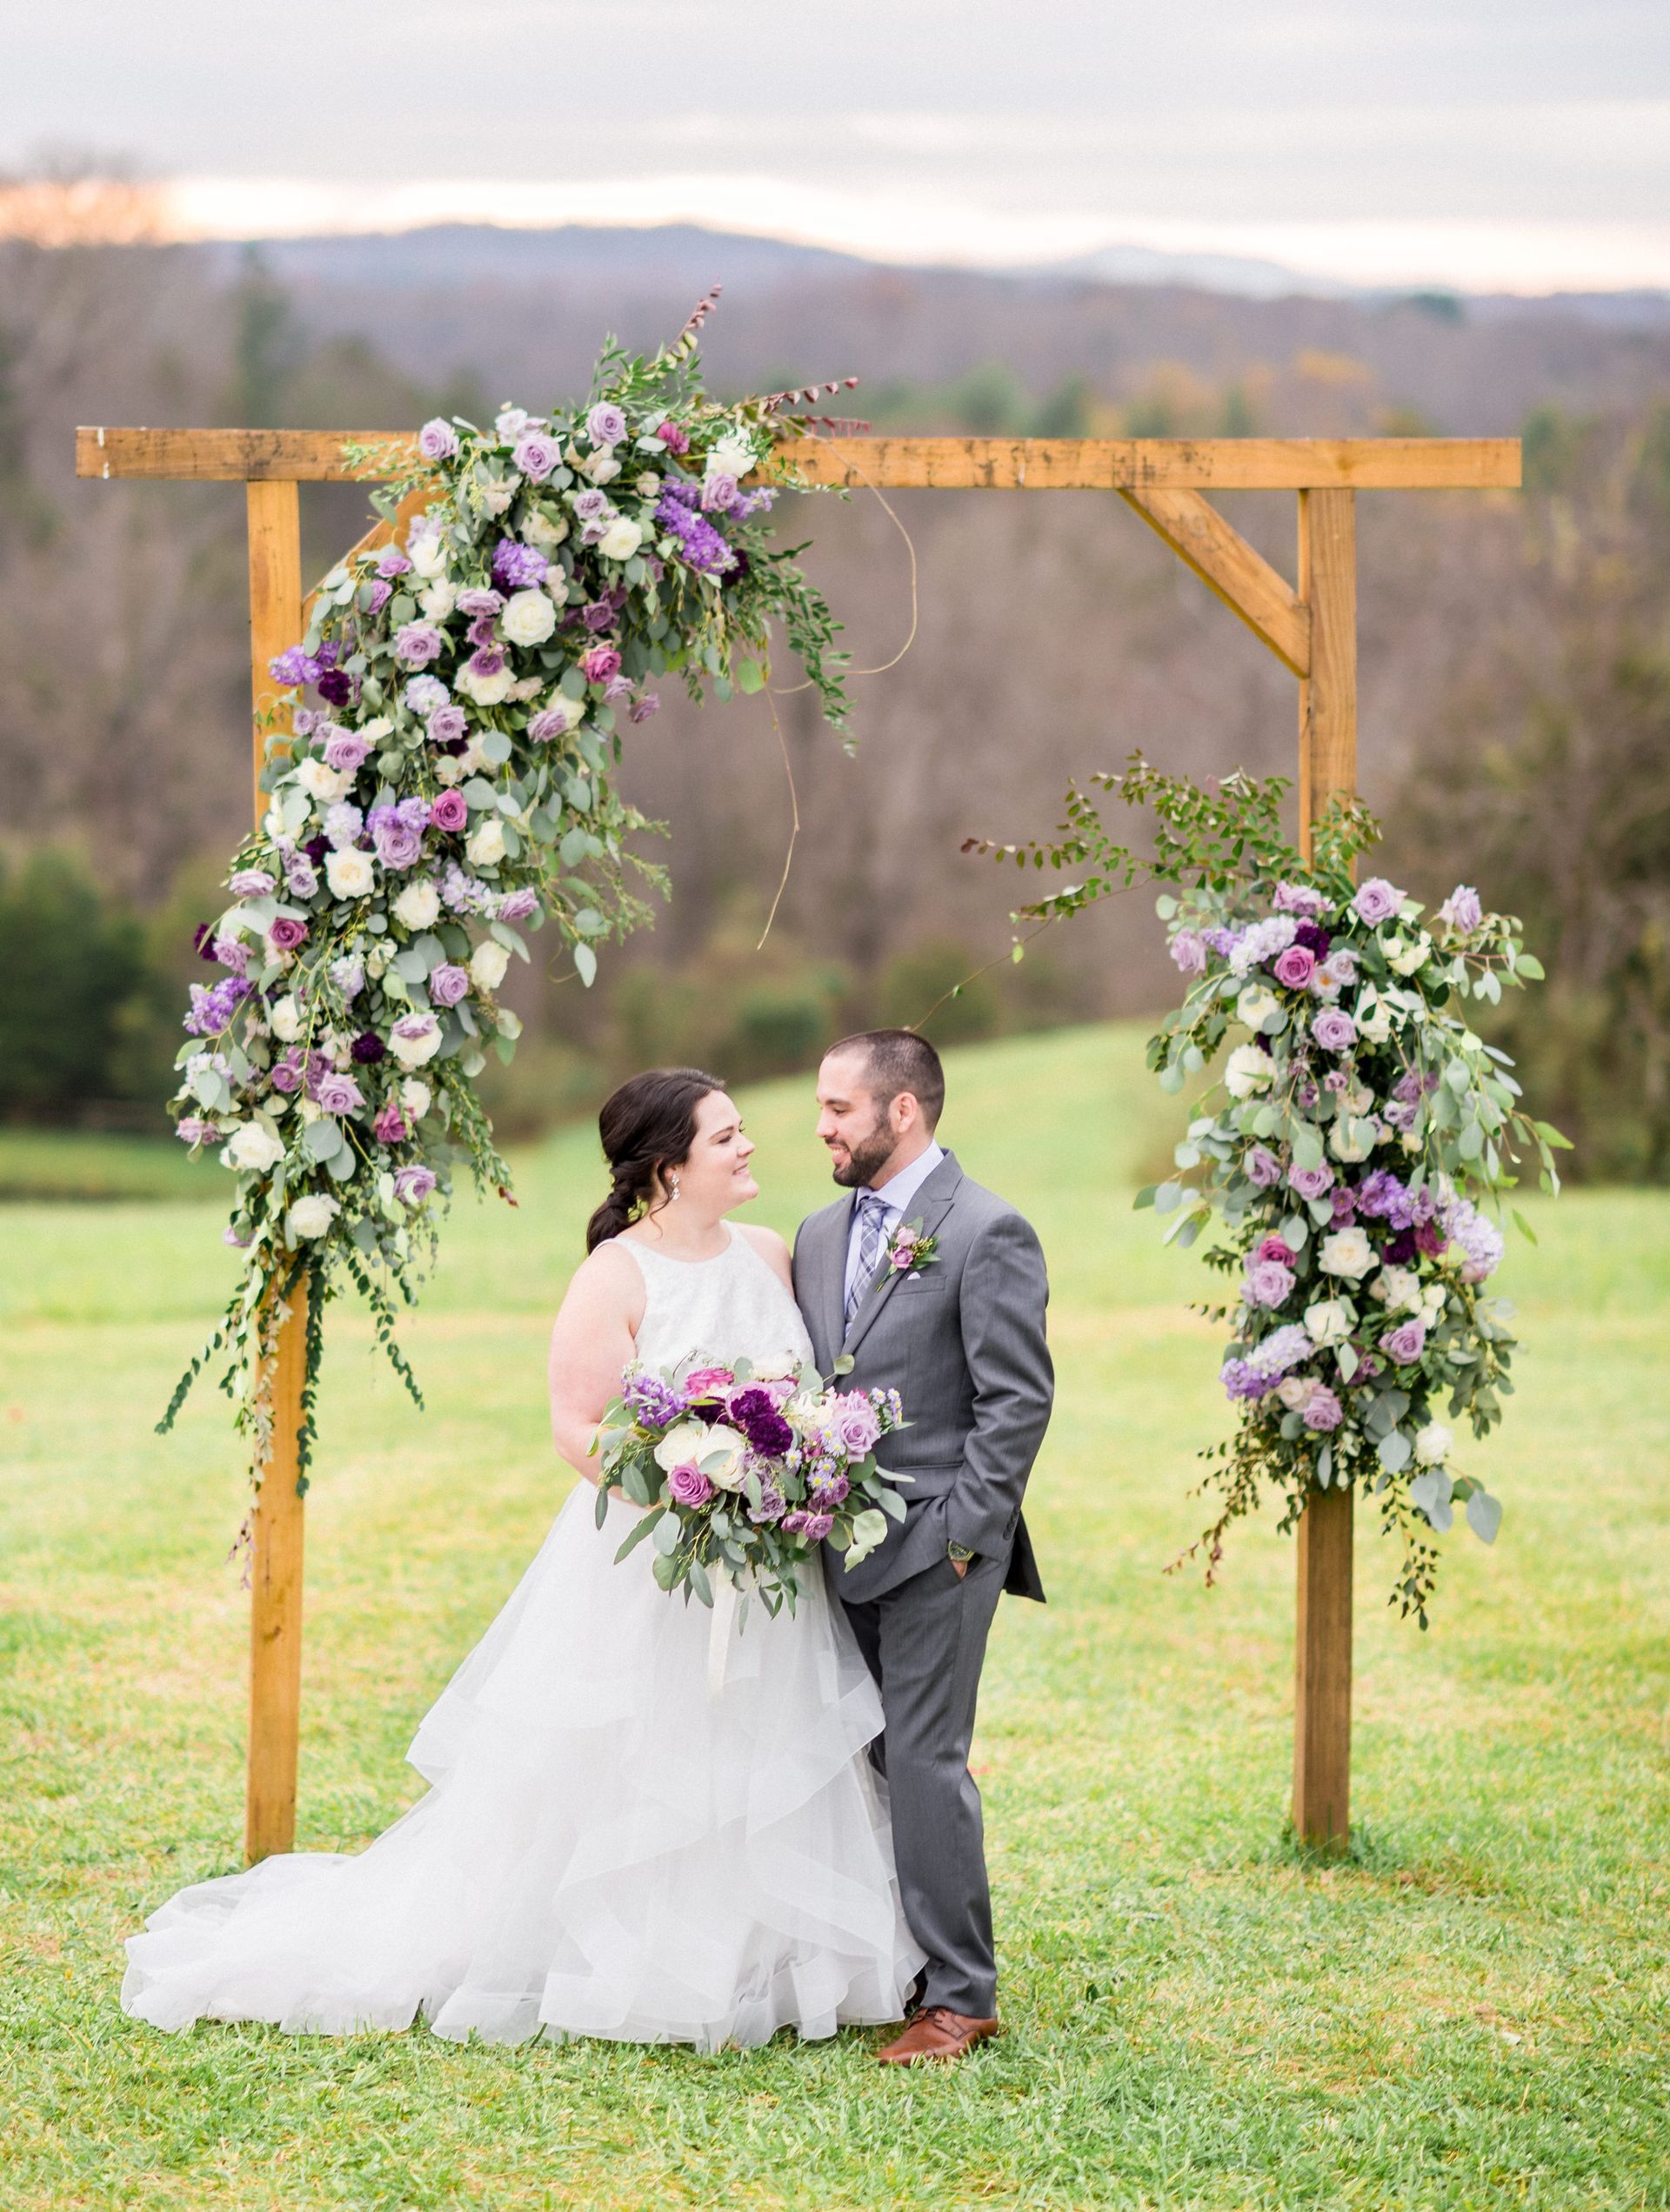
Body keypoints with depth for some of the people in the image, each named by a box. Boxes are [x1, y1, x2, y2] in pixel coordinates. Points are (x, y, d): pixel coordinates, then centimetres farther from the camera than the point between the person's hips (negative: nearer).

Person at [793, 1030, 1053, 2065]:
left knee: (925, 1762, -8)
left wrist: (958, 1534, -15)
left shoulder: (987, 1234, -9)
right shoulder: (822, 1234, 14)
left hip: (935, 1550, -7)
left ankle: (961, 1995, -2)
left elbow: (1018, 1403, -12)